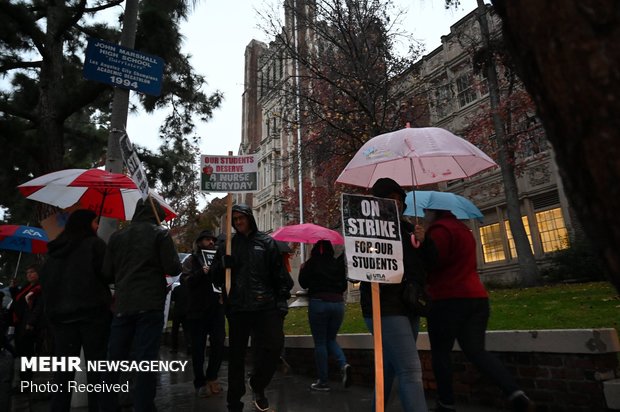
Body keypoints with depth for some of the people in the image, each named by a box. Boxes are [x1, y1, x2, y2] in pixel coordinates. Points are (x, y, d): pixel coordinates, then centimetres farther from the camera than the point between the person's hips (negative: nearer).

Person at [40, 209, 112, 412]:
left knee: (63, 371, 9)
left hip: (59, 314, 6)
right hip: (91, 312, -6)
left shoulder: (55, 250, 16)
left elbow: (45, 281, 17)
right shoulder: (94, 243, -3)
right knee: (96, 370, -2)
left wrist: (51, 310, 23)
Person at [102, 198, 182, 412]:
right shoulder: (160, 233, -2)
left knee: (114, 359, 14)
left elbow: (107, 273, 9)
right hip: (150, 305, -4)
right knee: (145, 360, -1)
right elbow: (173, 269, -8)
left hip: (122, 305, 4)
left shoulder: (117, 235, 9)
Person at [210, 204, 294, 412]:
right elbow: (215, 276, 11)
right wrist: (223, 264, -10)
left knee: (274, 347, -6)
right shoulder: (227, 245, 12)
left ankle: (257, 384, 23)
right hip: (237, 308, 2)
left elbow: (280, 275, 5)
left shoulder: (266, 242, 7)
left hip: (266, 306, -1)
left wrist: (282, 301, -4)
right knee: (236, 354, 9)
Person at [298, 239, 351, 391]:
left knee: (320, 343, 6)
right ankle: (344, 364, -3)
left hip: (318, 303, -4)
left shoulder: (311, 263, -3)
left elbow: (303, 283, 4)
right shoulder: (338, 263, 6)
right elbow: (344, 286, 13)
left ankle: (323, 382, 10)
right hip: (338, 303, 4)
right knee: (331, 339, 20)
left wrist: (302, 269, 19)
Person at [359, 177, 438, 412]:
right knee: (410, 371, -15)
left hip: (409, 307, 8)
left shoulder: (408, 228, 15)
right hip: (385, 308, -7)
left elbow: (431, 261, 14)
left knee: (390, 367, 18)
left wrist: (423, 241, -4)